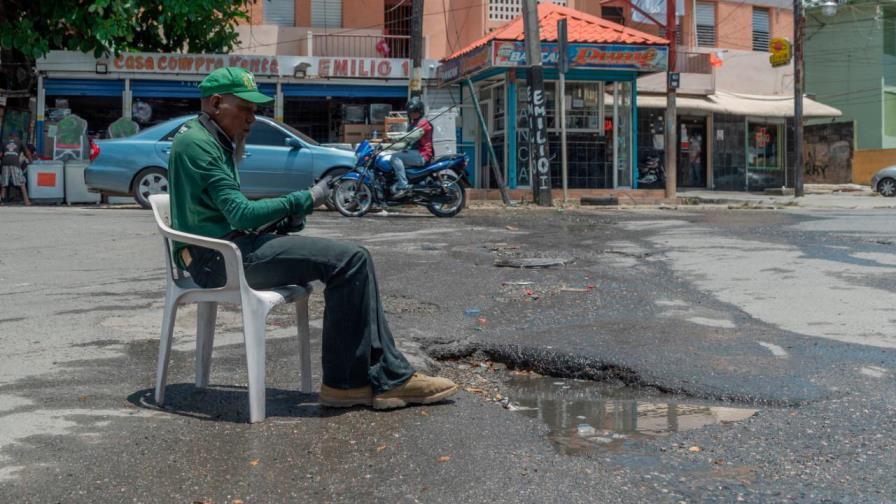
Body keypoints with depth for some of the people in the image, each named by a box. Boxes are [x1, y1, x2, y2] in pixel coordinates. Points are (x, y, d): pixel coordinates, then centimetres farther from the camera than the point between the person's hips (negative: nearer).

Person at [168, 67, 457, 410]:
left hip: (222, 252, 10)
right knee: (350, 261, -17)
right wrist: (302, 201, -8)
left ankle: (387, 378, -4)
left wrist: (283, 218, 6)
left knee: (352, 260, 1)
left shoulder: (213, 141, 22)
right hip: (221, 257, -10)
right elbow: (241, 214, -18)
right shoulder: (196, 143, -11)